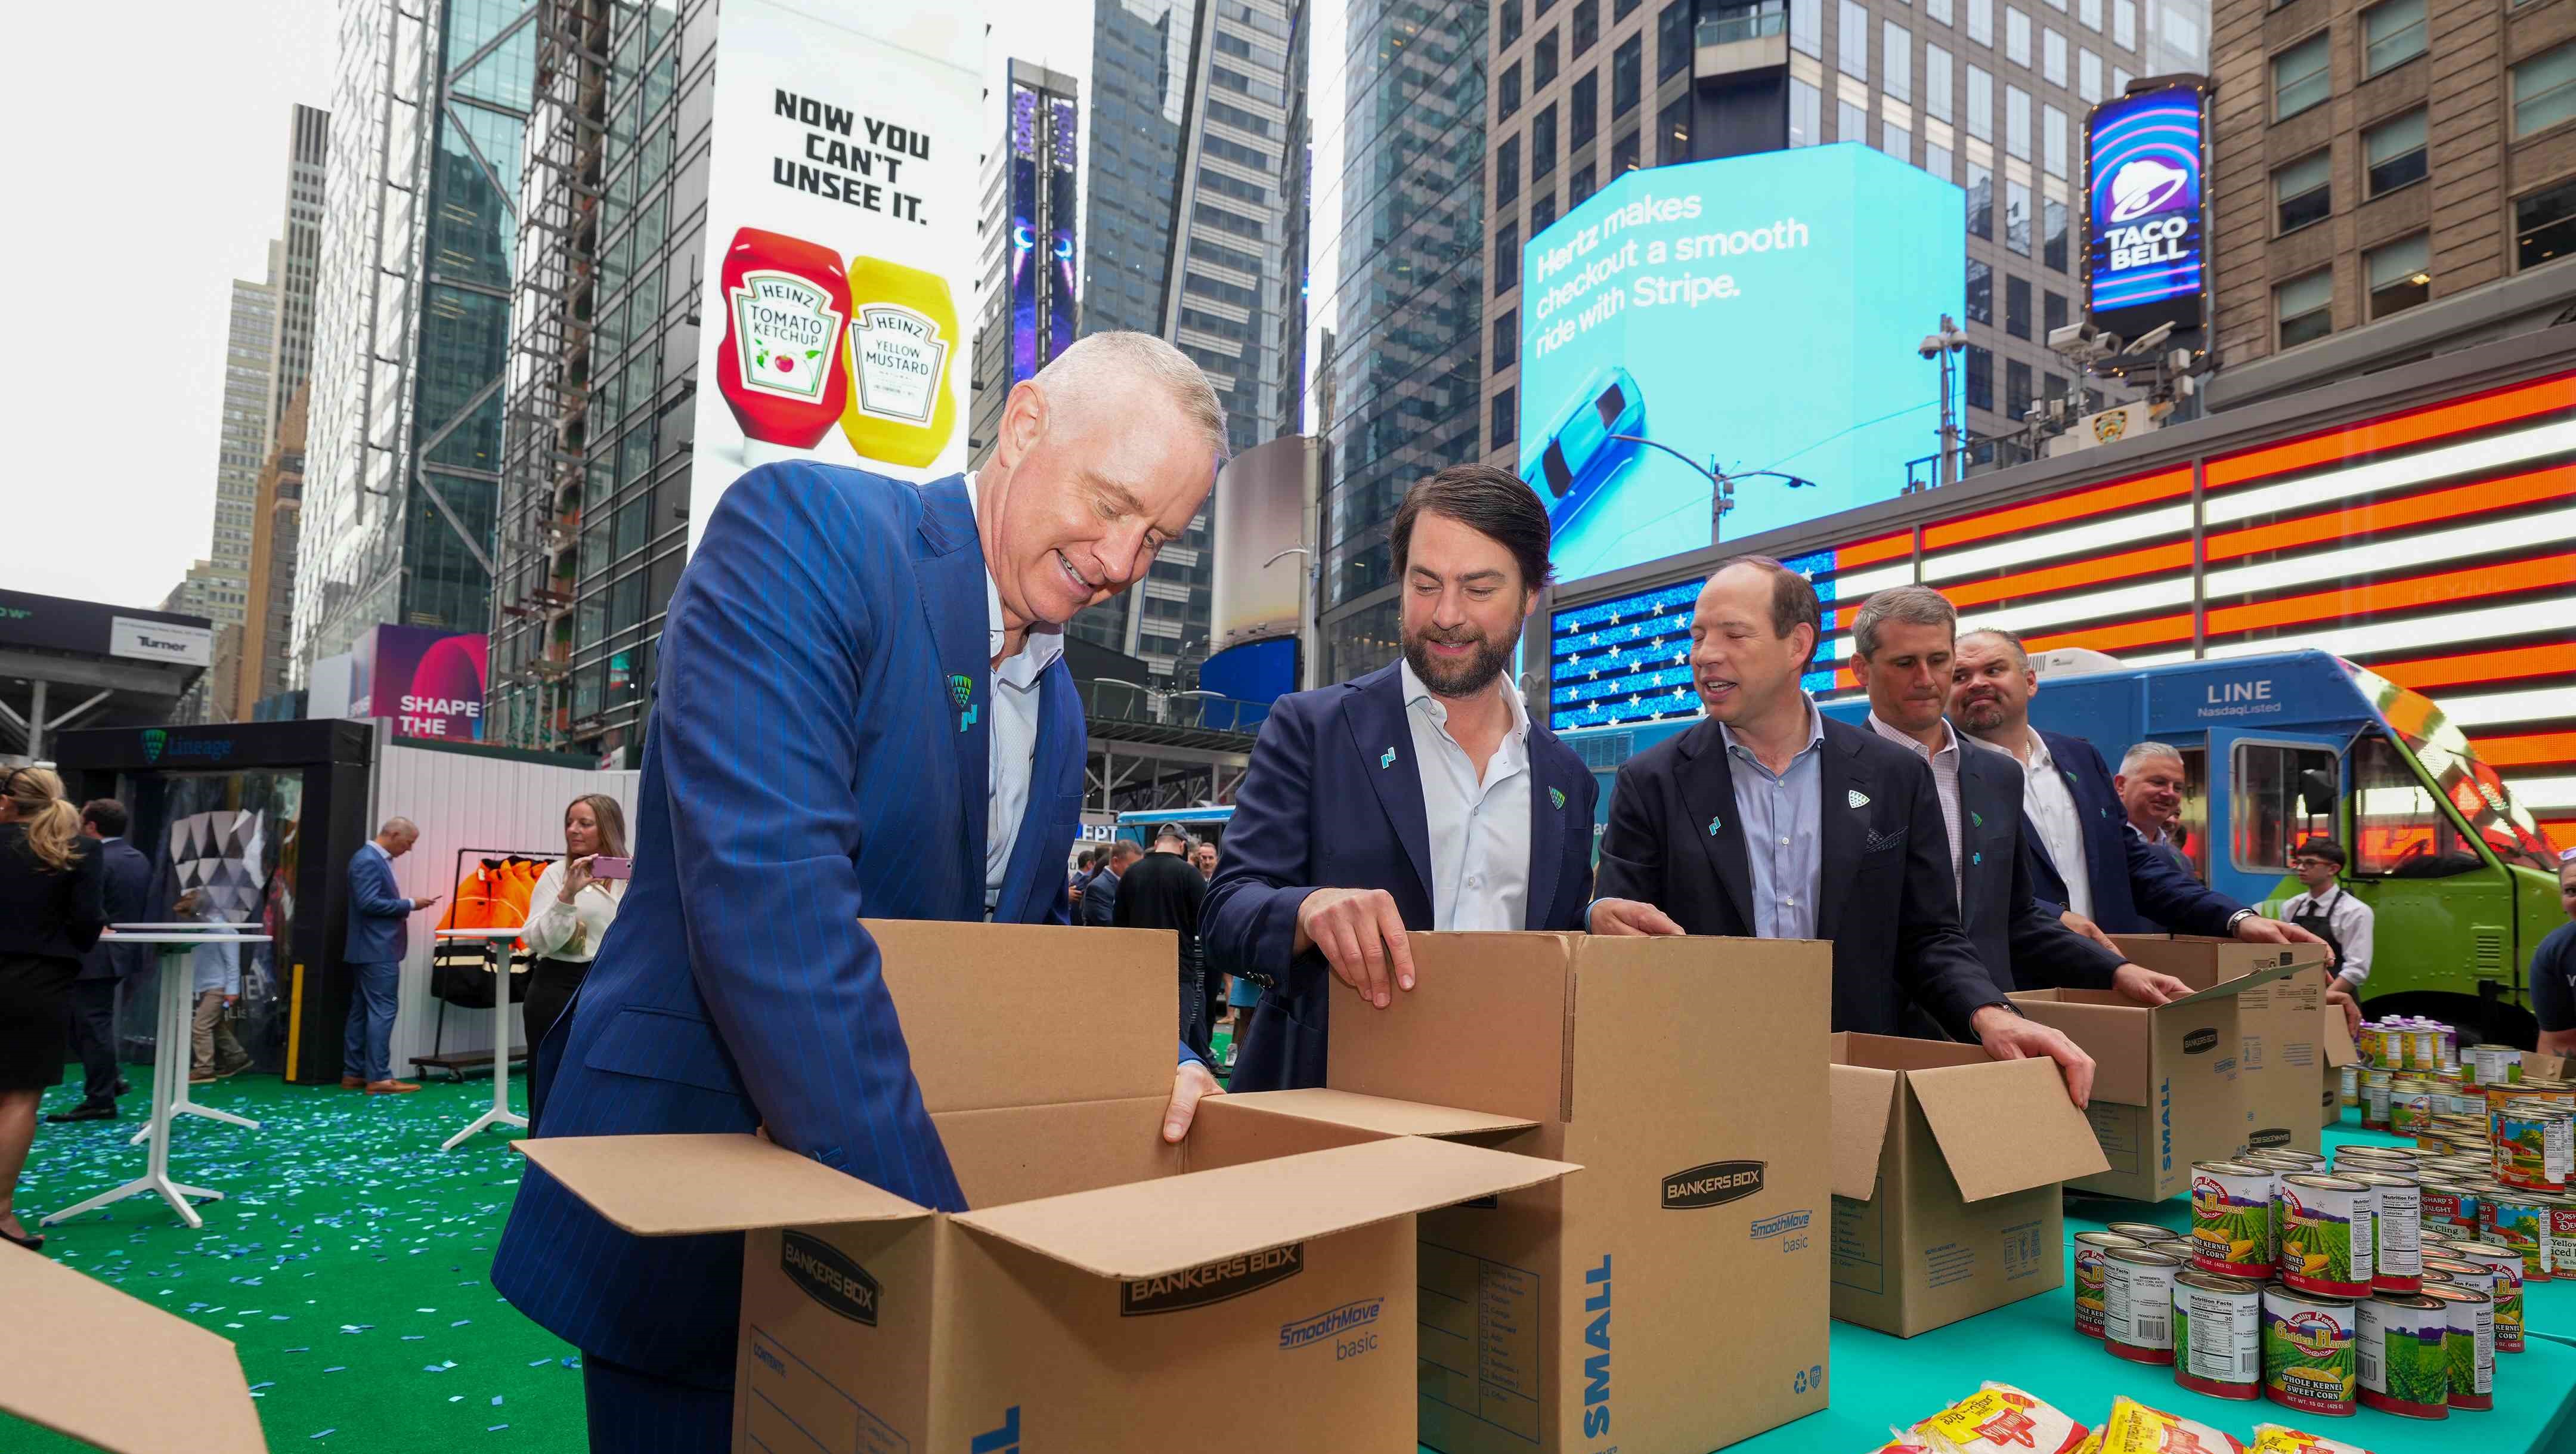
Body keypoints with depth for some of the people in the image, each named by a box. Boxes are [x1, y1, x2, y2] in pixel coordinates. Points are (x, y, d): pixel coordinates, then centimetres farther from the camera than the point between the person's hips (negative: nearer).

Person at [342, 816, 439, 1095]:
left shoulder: (377, 859, 15)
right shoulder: (367, 860, -15)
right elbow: (369, 903, -22)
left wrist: (408, 905, 9)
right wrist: (410, 905, -17)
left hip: (374, 949, 11)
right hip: (377, 950, -11)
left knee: (361, 1012, 12)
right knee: (381, 1012, -8)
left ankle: (353, 1074, 17)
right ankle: (378, 1077, -7)